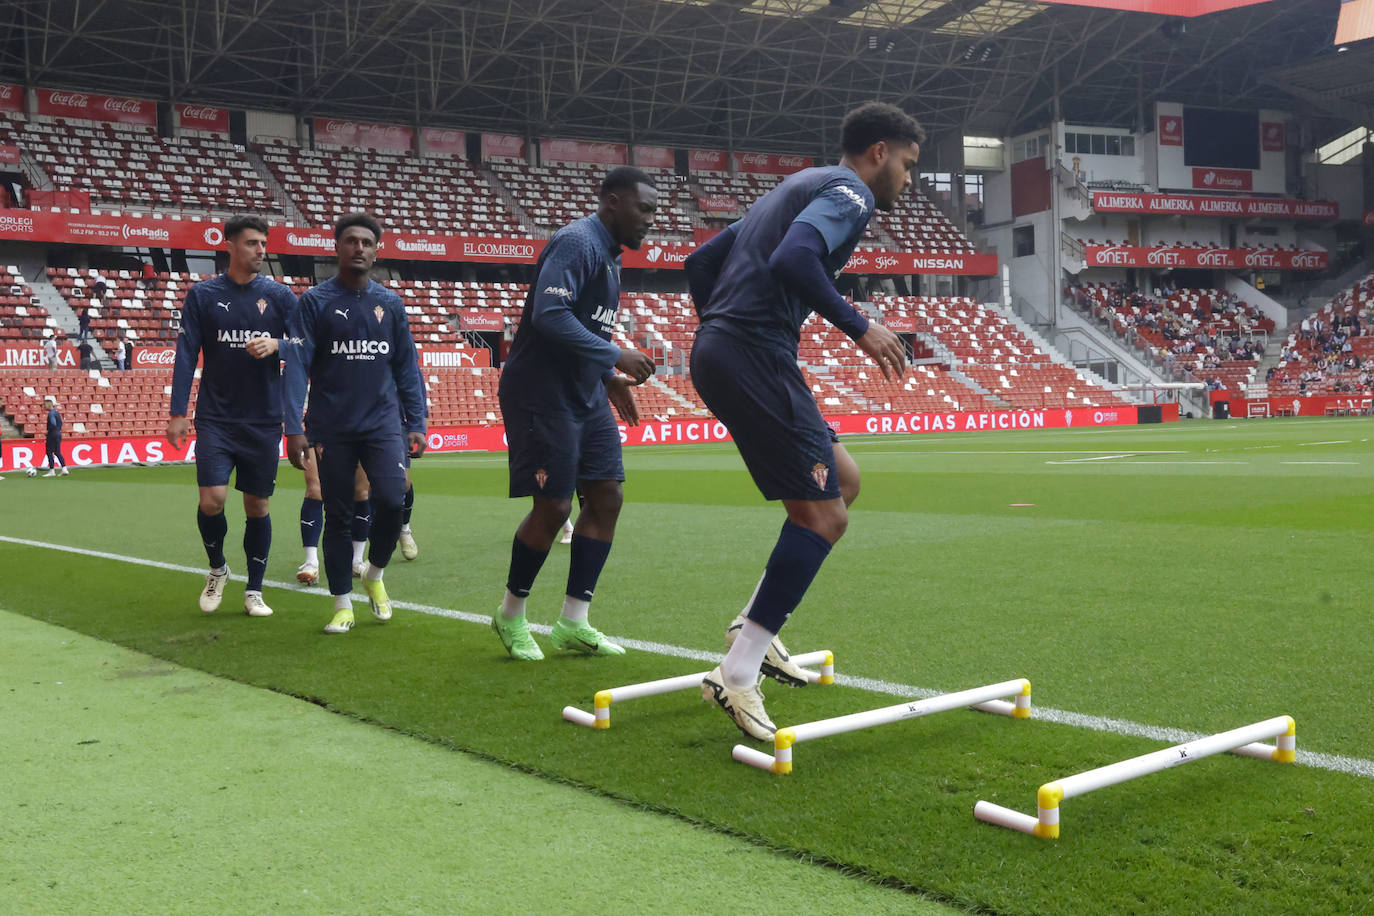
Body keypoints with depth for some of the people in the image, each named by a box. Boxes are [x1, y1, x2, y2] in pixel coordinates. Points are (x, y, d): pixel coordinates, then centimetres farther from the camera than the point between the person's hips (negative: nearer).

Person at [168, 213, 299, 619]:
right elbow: (186, 354, 0)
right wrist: (178, 411, -6)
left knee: (257, 505, 5)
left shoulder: (280, 295, 4)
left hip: (264, 420, 1)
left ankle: (254, 591, 19)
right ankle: (217, 569, 17)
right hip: (216, 418, -1)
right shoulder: (202, 295, 2)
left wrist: (277, 344, -19)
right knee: (212, 500, -12)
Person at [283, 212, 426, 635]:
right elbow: (297, 365, -4)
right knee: (338, 516, 4)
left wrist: (416, 423, 7)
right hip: (331, 429, -1)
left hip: (383, 424, 1)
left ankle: (375, 574, 12)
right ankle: (342, 604, 17)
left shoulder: (390, 303, 8)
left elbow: (407, 367, 13)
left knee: (391, 500, -16)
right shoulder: (315, 300, 0)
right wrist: (293, 427, -12)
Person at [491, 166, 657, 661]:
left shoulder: (609, 254, 15)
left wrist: (609, 378, 13)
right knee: (553, 507, -6)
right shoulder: (576, 242, -15)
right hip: (543, 394, -10)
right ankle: (511, 617, 15)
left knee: (607, 496, 4)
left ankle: (573, 623, 10)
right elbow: (548, 314, -28)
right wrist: (615, 357, -24)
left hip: (585, 396, 10)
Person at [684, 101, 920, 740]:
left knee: (844, 480, 18)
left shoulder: (797, 188, 27)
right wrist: (859, 328, -16)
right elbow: (793, 258, -24)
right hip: (756, 357, -10)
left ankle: (755, 625, 16)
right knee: (823, 516, -8)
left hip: (715, 352, 10)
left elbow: (701, 262, 26)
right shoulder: (849, 192, -3)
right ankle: (737, 675, -8)